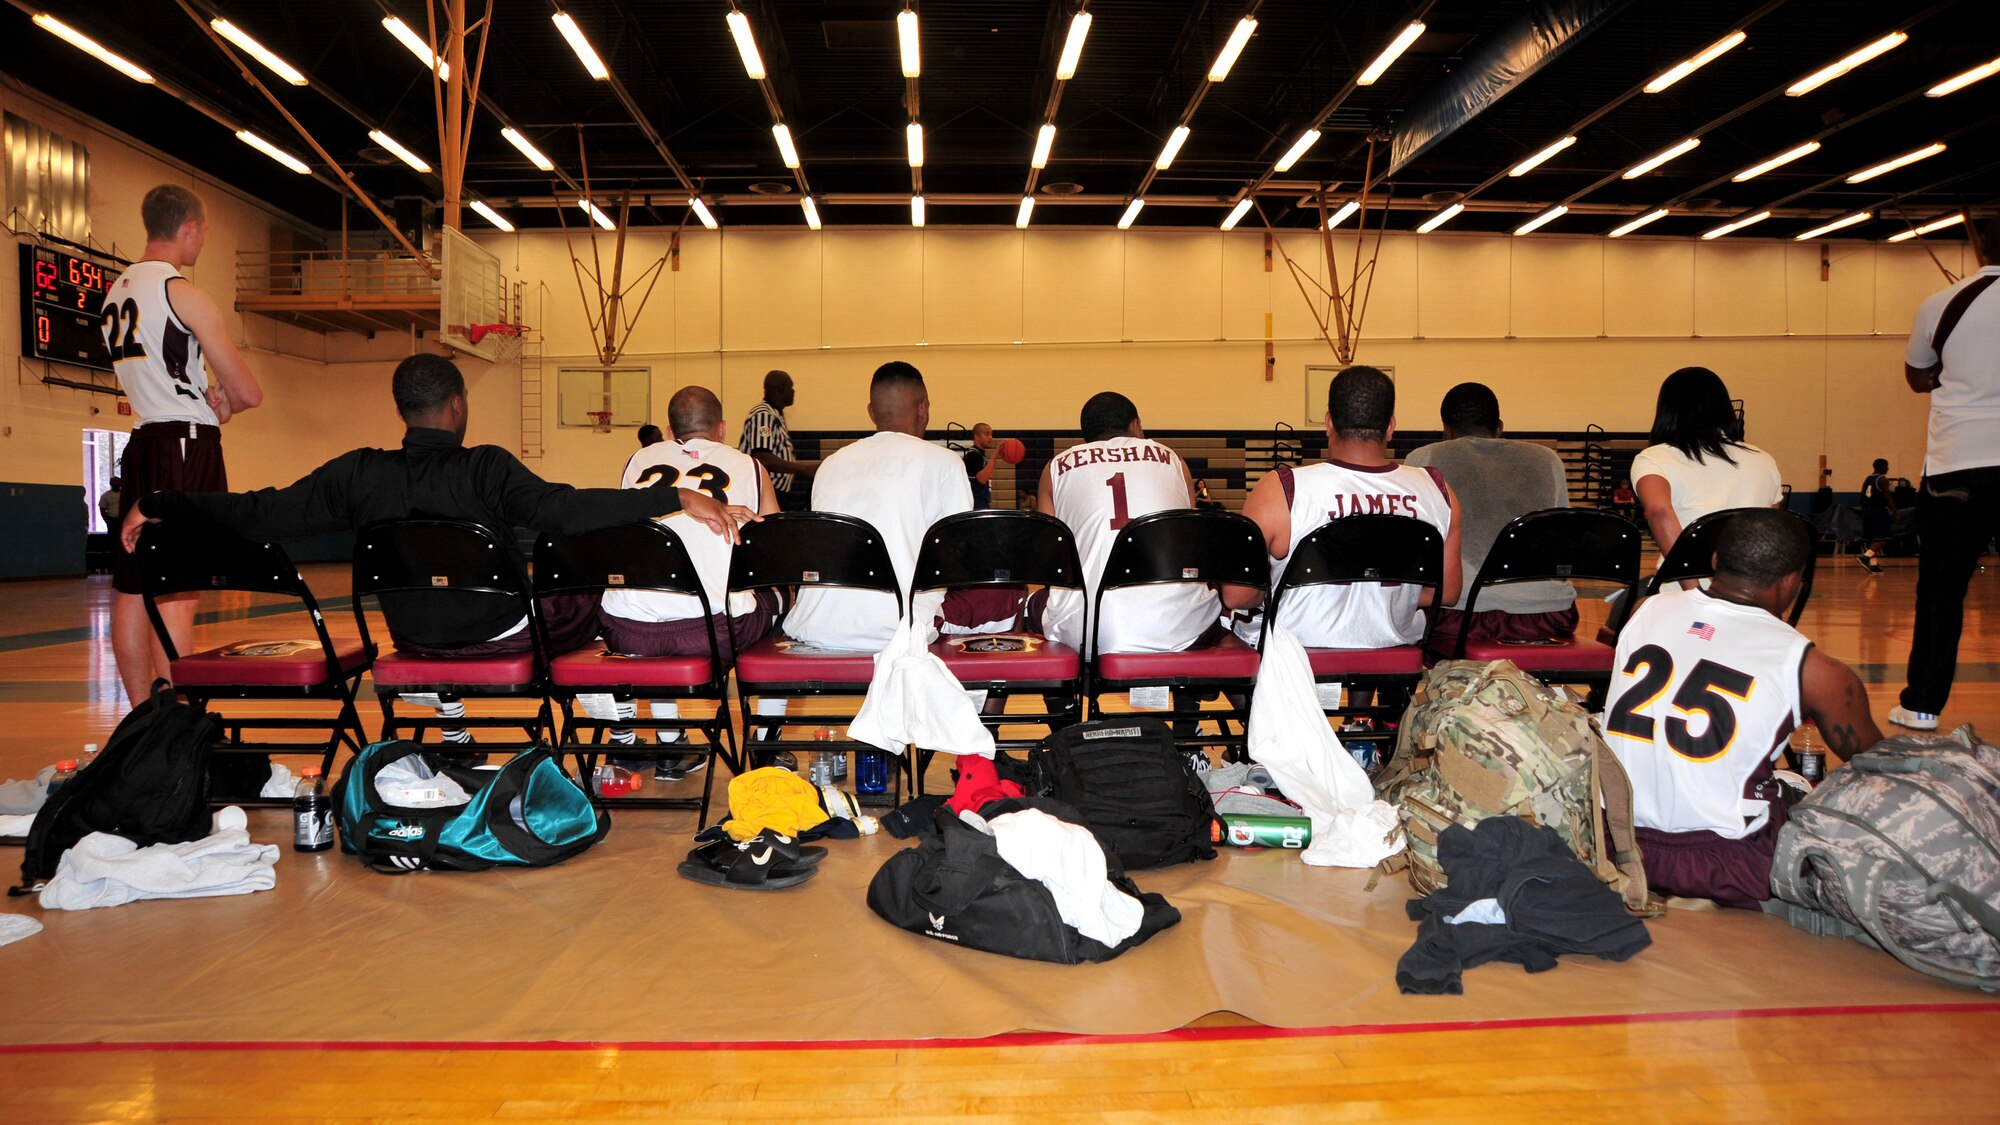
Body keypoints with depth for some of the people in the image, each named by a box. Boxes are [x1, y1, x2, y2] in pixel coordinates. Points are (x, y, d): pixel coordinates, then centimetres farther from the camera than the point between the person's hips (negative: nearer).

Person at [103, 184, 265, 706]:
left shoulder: (115, 293, 17)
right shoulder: (181, 291, -9)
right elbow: (249, 393, -11)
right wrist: (222, 403, 9)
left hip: (142, 443, 9)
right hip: (186, 447, -9)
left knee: (133, 589, 8)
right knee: (176, 591, -9)